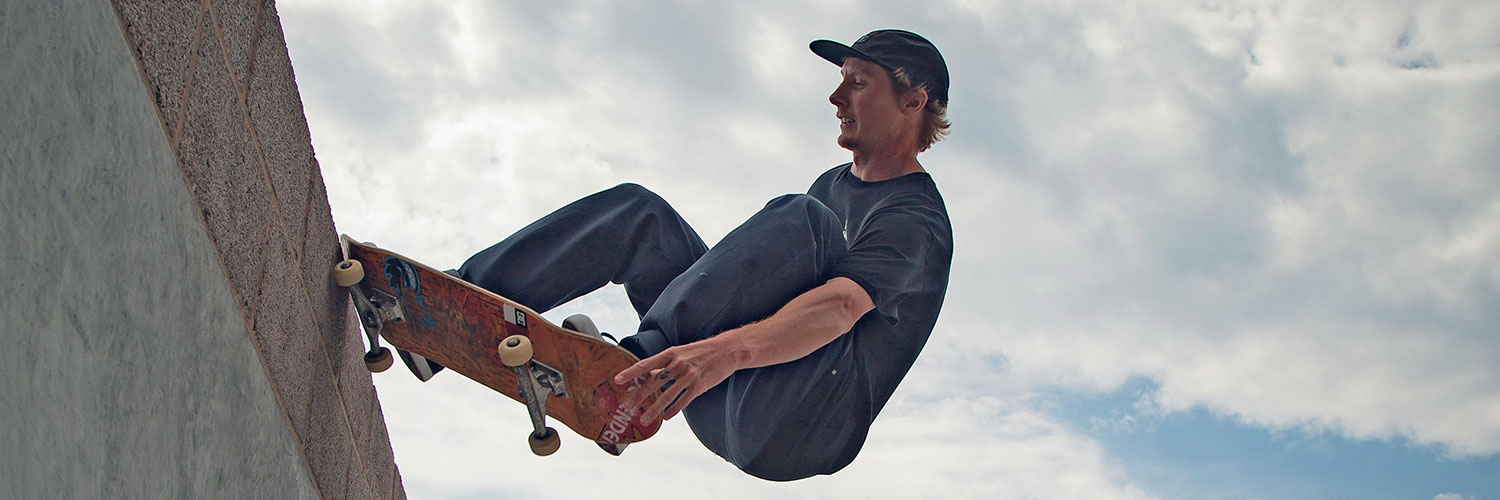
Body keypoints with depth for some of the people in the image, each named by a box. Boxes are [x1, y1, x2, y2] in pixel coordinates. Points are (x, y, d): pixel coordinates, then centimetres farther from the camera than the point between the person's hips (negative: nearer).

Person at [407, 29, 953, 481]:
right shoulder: (837, 183, 23)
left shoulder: (916, 221, -7)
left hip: (800, 432, -8)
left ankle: (638, 364, -35)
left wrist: (728, 351, -42)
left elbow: (837, 308, -26)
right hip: (725, 415, 8)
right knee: (636, 210, 4)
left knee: (803, 220, -27)